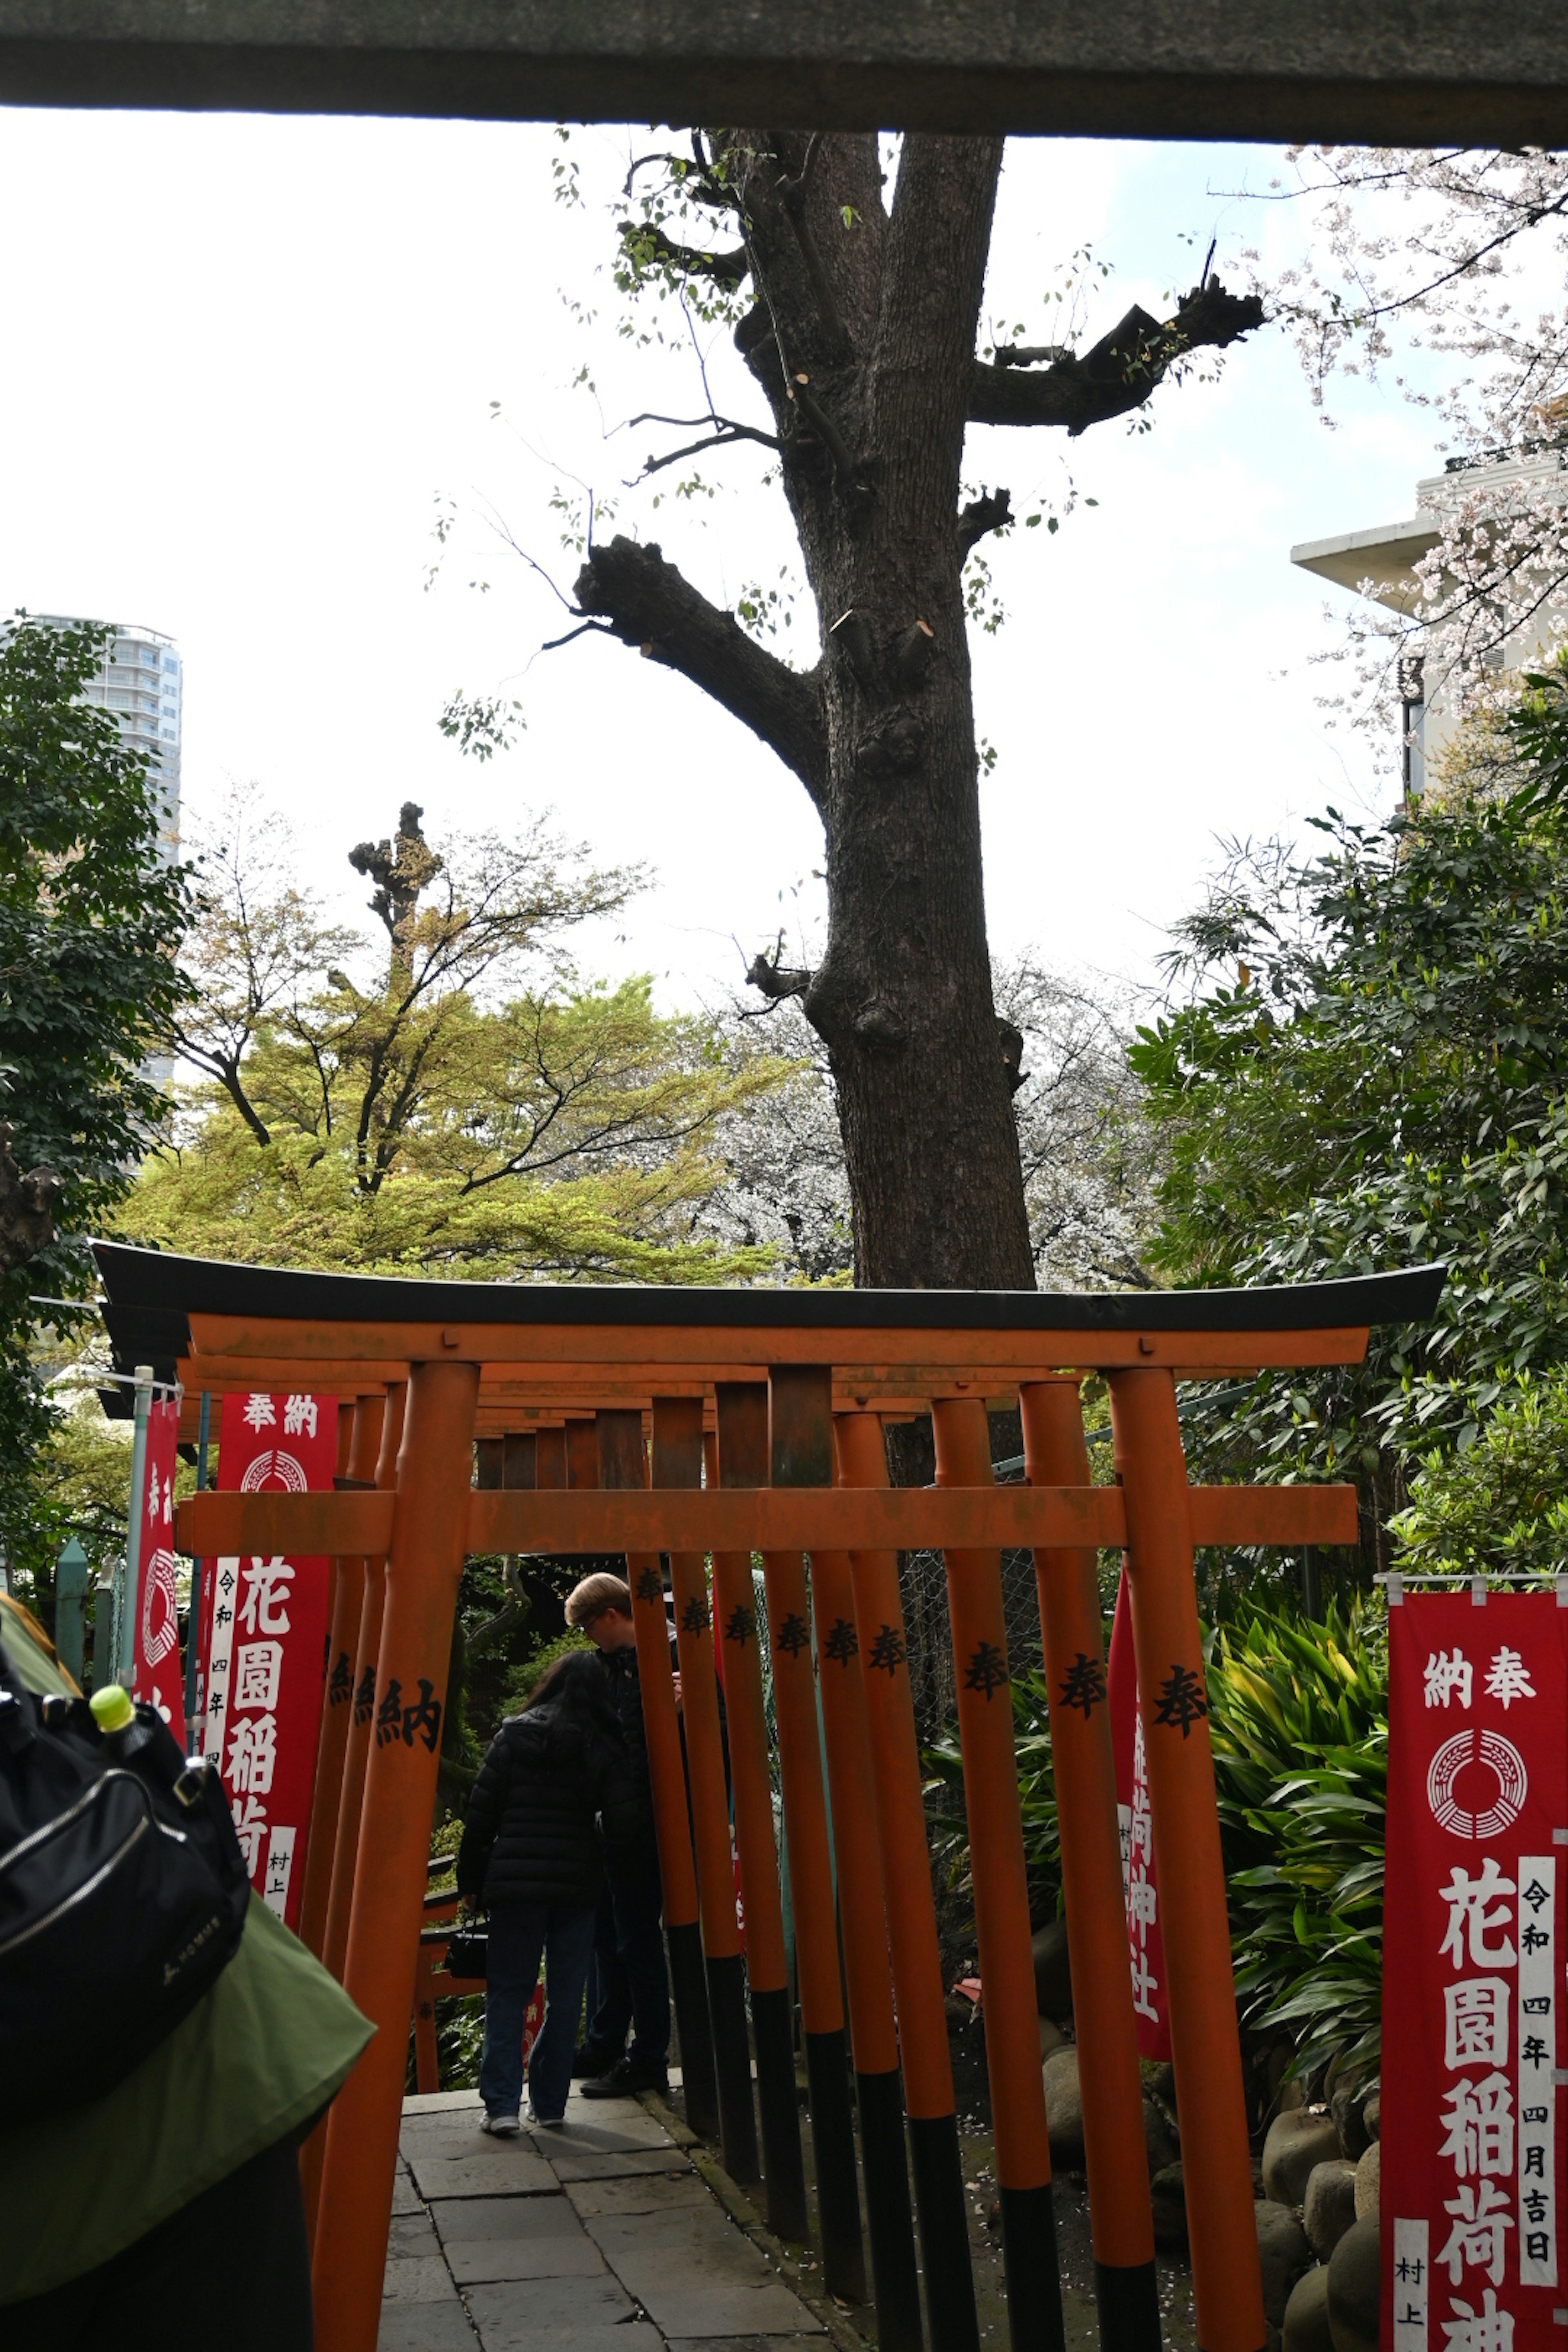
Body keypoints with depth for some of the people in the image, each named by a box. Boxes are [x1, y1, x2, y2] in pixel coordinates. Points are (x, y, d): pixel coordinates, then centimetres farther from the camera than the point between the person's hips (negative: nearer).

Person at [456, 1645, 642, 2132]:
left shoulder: (513, 1736, 1)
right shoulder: (604, 1748, 1)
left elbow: (481, 1813, -1)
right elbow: (623, 1825, -7)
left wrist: (471, 1878, 7)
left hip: (516, 1880, 0)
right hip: (577, 1885, 1)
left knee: (507, 1991, 4)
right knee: (565, 1995, 10)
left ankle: (502, 2103, -3)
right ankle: (549, 2101, 12)